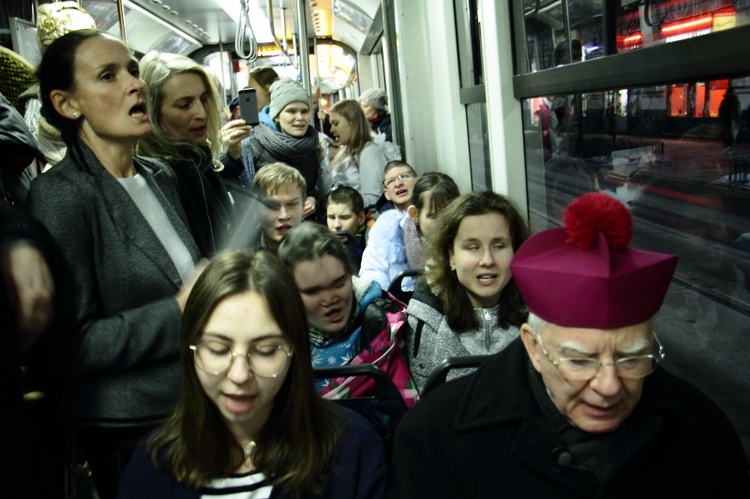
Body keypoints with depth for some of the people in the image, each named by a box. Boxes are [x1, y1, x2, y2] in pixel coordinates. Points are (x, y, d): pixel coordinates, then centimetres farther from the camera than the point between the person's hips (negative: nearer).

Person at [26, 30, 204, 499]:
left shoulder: (162, 177, 5)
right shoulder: (61, 195, -17)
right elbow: (68, 347, -21)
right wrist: (178, 311, -22)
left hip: (195, 409, 7)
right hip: (130, 432, -7)